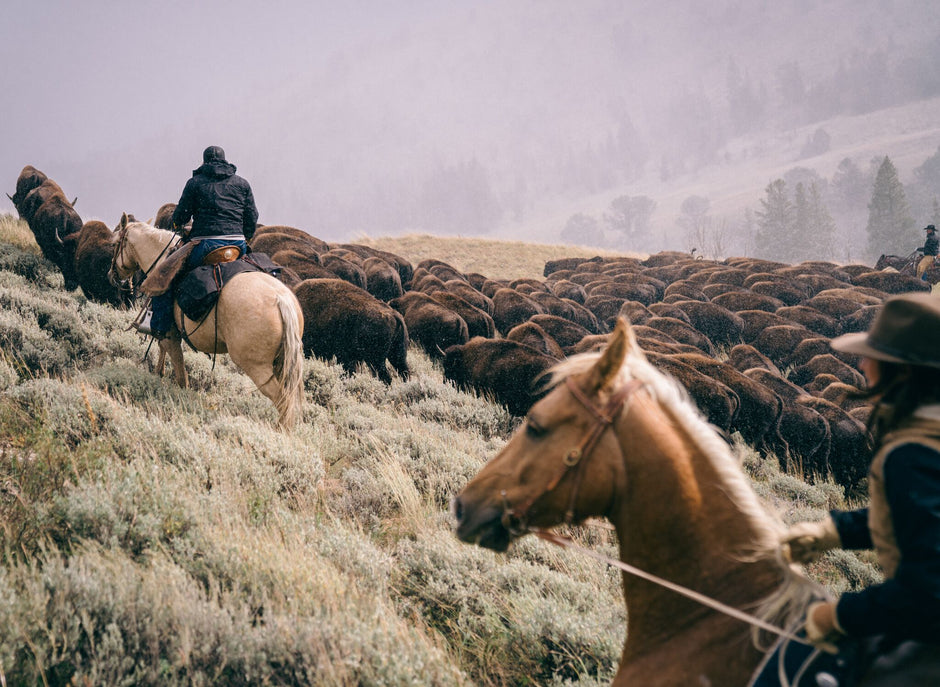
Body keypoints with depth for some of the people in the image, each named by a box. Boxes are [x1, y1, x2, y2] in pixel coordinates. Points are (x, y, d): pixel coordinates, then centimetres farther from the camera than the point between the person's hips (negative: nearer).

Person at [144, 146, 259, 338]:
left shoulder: (195, 183, 6)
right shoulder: (242, 184, 15)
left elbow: (181, 215, 6)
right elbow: (252, 217, 13)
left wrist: (175, 225, 28)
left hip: (206, 245, -4)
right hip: (238, 246, 4)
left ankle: (159, 327, 4)